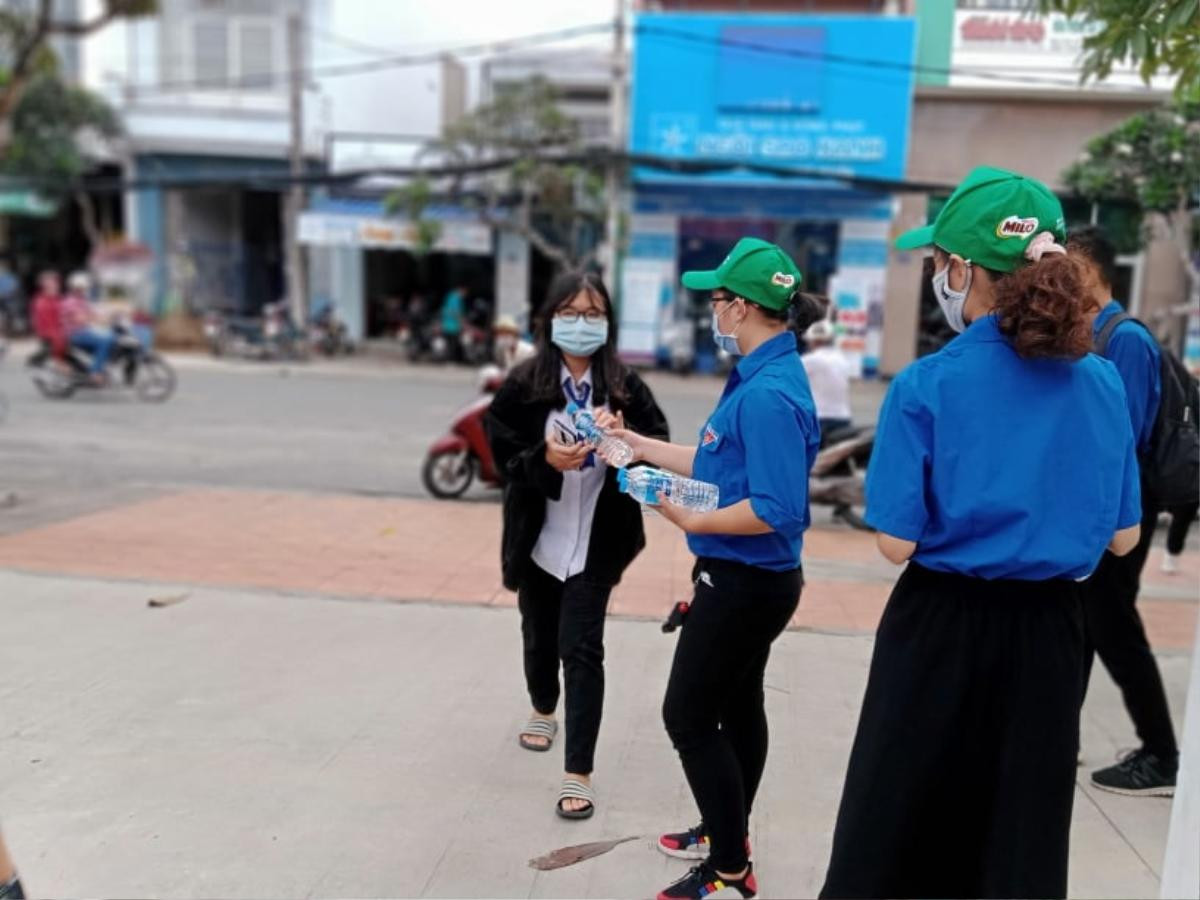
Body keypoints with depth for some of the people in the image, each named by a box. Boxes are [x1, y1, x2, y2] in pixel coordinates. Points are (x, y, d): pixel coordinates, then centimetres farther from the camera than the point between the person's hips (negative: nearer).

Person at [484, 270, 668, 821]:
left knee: (581, 648, -4)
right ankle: (543, 710, 52)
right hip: (538, 538, 2)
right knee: (539, 637, 21)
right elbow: (503, 458, -8)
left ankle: (578, 774, 6)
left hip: (596, 542, -2)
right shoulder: (523, 386, -7)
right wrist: (545, 460, -27)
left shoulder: (626, 387, -6)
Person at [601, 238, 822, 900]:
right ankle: (727, 834, 41)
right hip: (749, 579, 10)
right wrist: (638, 444, 12)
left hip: (745, 582, -10)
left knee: (689, 716, 2)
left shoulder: (769, 393, -25)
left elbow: (775, 510, -29)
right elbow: (722, 467, 11)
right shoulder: (760, 377, 6)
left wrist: (692, 521, -18)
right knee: (736, 707, 22)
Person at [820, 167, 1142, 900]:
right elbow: (1123, 538, 4)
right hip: (1048, 629, 4)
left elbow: (898, 543, -15)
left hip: (944, 626, -4)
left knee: (895, 828, 14)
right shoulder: (1103, 383, -3)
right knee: (1026, 838, 18)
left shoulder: (927, 386, -16)